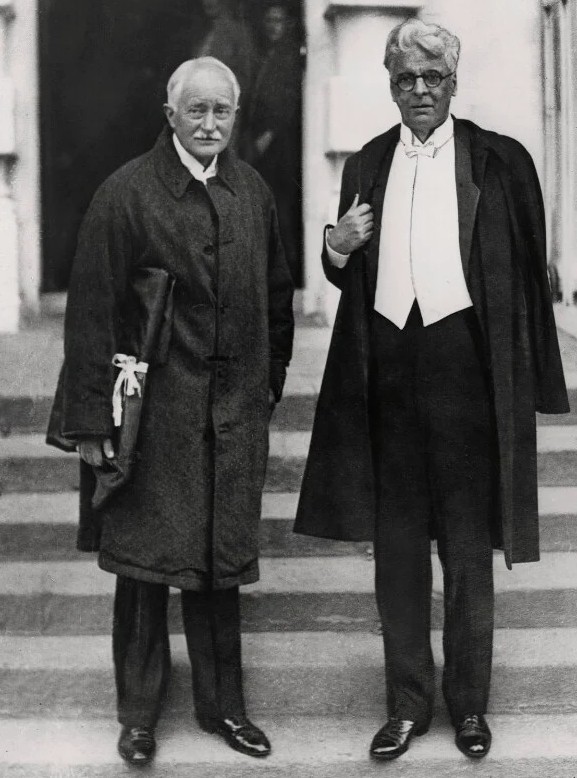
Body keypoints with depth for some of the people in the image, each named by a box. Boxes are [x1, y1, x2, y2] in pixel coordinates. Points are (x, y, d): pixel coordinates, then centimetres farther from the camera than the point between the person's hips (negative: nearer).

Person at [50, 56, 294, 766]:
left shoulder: (252, 191, 7)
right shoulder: (126, 193, -8)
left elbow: (276, 295, 17)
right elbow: (92, 312, -10)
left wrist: (270, 382, 14)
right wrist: (90, 420, -12)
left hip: (234, 412, 4)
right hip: (155, 408, -4)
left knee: (220, 560, 12)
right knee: (146, 560, 4)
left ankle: (221, 705, 26)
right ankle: (138, 713, 20)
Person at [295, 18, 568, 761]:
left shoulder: (500, 161, 0)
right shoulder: (365, 165, 11)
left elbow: (527, 274, 0)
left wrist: (528, 382, -5)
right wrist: (337, 248, -8)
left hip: (467, 367, -3)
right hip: (390, 371, 3)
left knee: (469, 546, 8)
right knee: (396, 546, 9)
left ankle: (469, 701, 23)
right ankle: (407, 701, 22)